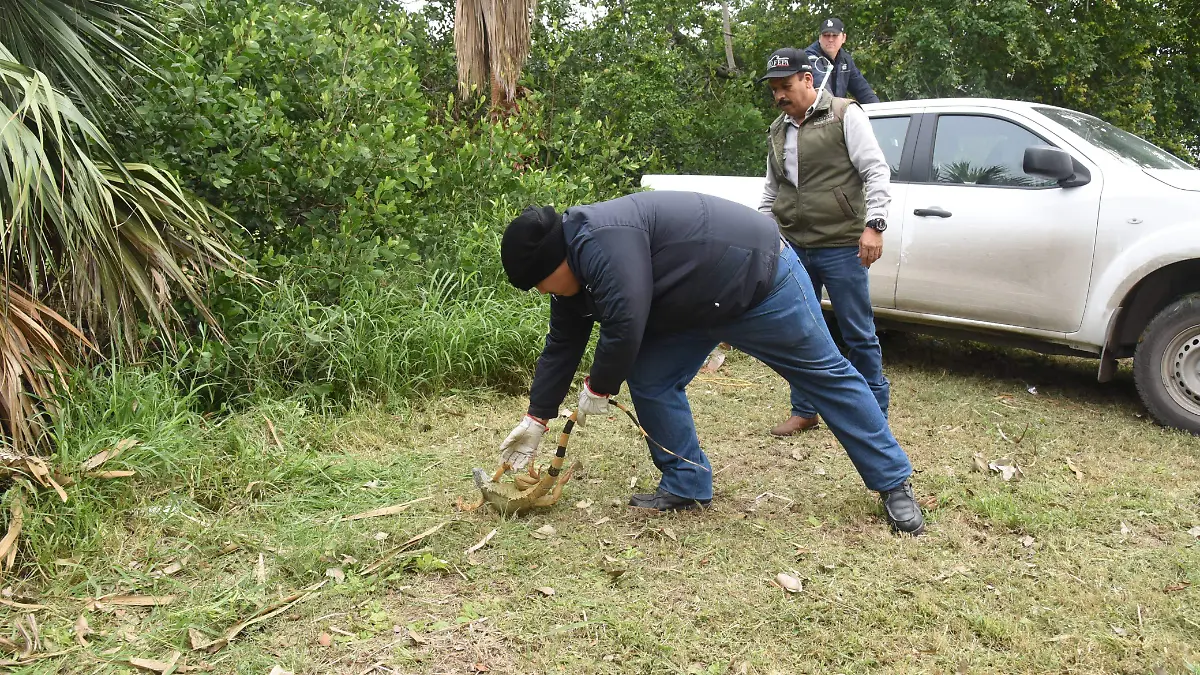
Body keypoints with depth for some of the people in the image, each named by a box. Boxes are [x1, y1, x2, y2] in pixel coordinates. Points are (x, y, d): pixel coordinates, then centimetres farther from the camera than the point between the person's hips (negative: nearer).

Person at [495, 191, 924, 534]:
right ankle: (687, 486, 11)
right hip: (700, 306, 9)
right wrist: (535, 420, 11)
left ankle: (894, 483, 12)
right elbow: (561, 348, 10)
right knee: (649, 381, -1)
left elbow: (626, 325, -37)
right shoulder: (575, 278, 1)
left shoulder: (601, 241, -32)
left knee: (827, 376, 1)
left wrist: (598, 388, -18)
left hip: (758, 277, -9)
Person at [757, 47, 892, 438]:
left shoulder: (844, 115, -4)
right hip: (794, 248, 6)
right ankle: (804, 411, 24)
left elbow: (876, 171, -8)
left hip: (841, 247, -6)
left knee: (859, 333, 1)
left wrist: (874, 224, -17)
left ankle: (876, 414, 14)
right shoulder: (778, 131, 15)